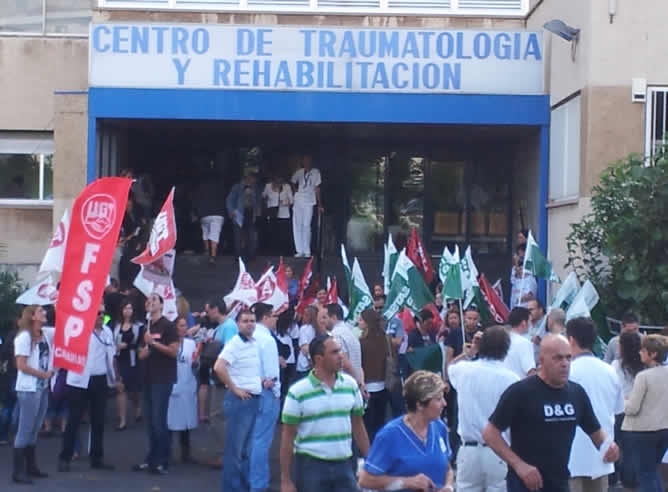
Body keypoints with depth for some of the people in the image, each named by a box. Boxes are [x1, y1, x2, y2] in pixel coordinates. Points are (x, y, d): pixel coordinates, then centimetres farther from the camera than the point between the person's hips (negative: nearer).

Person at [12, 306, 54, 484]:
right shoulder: (24, 337, -13)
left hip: (43, 387, 8)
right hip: (28, 389, -8)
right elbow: (22, 366, -17)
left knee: (35, 429, 16)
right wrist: (43, 374, -10)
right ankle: (18, 471, 1)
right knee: (25, 429, -4)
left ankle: (31, 466, 26)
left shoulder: (46, 333, 7)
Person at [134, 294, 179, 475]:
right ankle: (151, 459, 16)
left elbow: (174, 351, -14)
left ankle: (162, 462, -4)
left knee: (159, 421, -9)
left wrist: (154, 343, -18)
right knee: (150, 421, 9)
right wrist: (147, 346, -7)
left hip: (163, 379, -7)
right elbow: (141, 355, 14)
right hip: (149, 378, 7)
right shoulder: (146, 328, 15)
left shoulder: (168, 326, -6)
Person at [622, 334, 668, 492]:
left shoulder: (643, 376, -19)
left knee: (645, 474, 5)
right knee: (653, 470, 22)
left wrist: (624, 403, 2)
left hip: (642, 431, -6)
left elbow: (632, 409, -18)